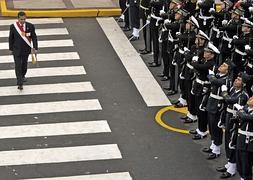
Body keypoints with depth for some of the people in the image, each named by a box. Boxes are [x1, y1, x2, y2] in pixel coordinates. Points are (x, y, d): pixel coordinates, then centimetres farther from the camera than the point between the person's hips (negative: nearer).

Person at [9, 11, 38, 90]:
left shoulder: (30, 26, -10)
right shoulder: (13, 26, -11)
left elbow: (34, 37, -3)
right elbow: (11, 38, 0)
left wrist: (35, 48, -6)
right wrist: (11, 49, 4)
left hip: (26, 50, 2)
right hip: (16, 50, -2)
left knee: (24, 64, 19)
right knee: (18, 66, -6)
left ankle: (22, 76, 46)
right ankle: (19, 83, -5)